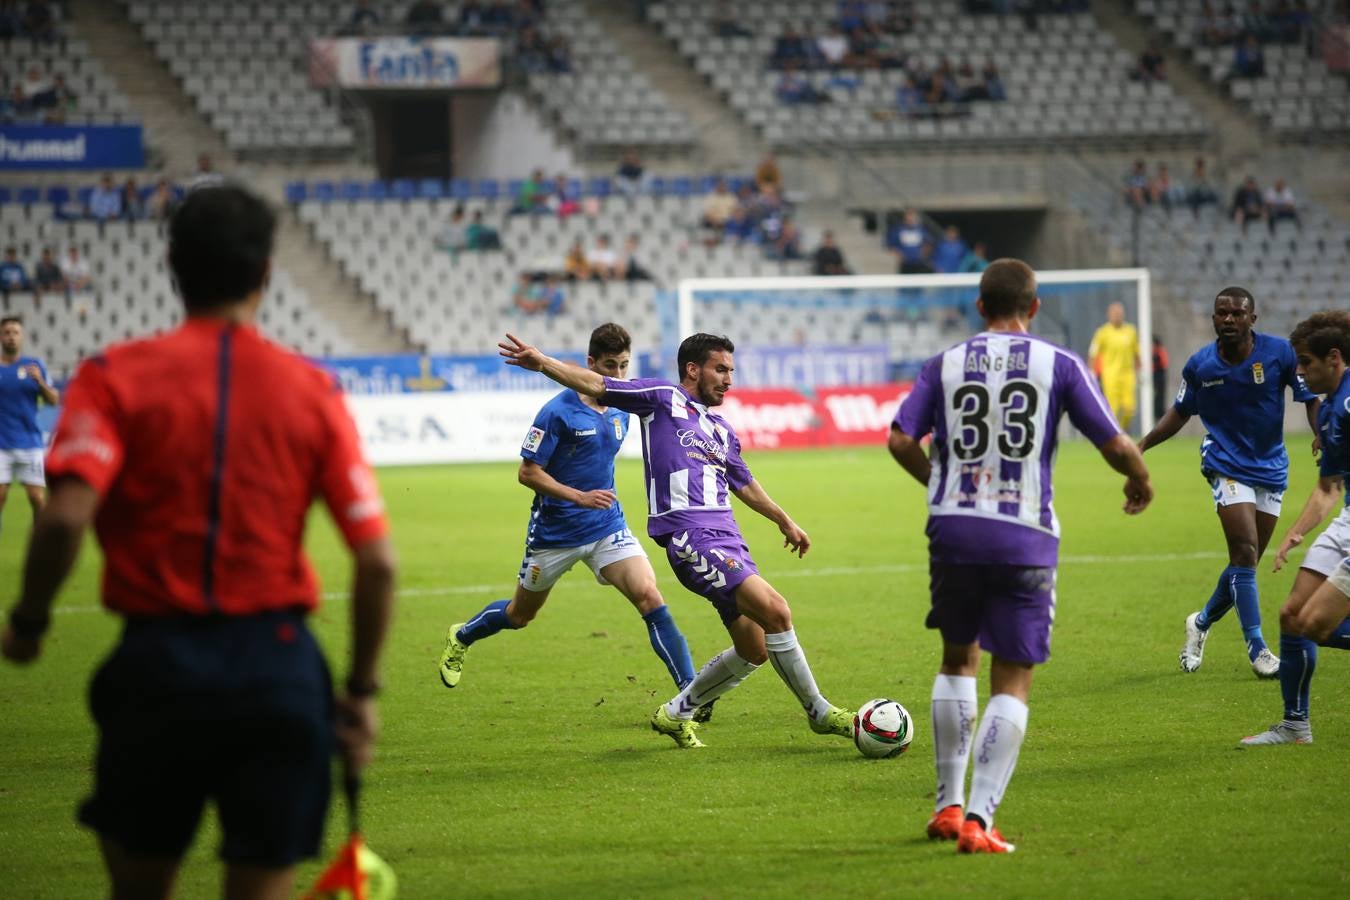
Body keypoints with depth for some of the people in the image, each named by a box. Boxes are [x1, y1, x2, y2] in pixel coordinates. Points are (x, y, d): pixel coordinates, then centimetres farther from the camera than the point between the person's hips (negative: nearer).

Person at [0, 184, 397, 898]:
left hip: (158, 662, -1)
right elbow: (377, 563, -1)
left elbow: (64, 517, -17)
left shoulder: (116, 377, -2)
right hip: (280, 669, 1)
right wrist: (361, 691, 9)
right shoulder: (314, 390, 3)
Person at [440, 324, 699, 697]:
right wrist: (580, 497, -25)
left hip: (607, 527, 4)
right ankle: (460, 638, 48)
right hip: (555, 532, -4)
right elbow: (527, 472, -16)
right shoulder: (558, 411, -17)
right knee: (521, 614, 17)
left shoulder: (621, 411, 3)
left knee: (649, 596, -18)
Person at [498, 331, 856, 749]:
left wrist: (784, 521, 48)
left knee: (753, 650, 5)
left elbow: (744, 483, 40)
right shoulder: (663, 398, 6)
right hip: (690, 536, -9)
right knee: (775, 611, -20)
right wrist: (542, 363, -14)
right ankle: (819, 712, -9)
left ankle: (676, 713, 22)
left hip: (727, 537, 9)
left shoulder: (722, 431, 26)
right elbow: (597, 385, -1)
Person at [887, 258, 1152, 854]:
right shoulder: (1059, 365, 1)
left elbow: (901, 440, 1)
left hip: (953, 530, 2)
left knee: (958, 659, 22)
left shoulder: (945, 364, 7)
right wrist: (1140, 481, 21)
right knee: (1012, 682, 3)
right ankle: (979, 819, -9)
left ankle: (949, 805, 21)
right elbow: (1116, 447, -1)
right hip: (1025, 537, -2)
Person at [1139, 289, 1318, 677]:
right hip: (1227, 466, -2)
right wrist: (1142, 445, 1)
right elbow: (1180, 412, 11)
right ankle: (1256, 647, -12)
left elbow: (1311, 400, -3)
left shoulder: (1280, 353, -10)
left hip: (1271, 467, 2)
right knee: (1245, 552, -17)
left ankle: (1201, 623, 33)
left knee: (1246, 564, 8)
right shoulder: (1199, 365, -5)